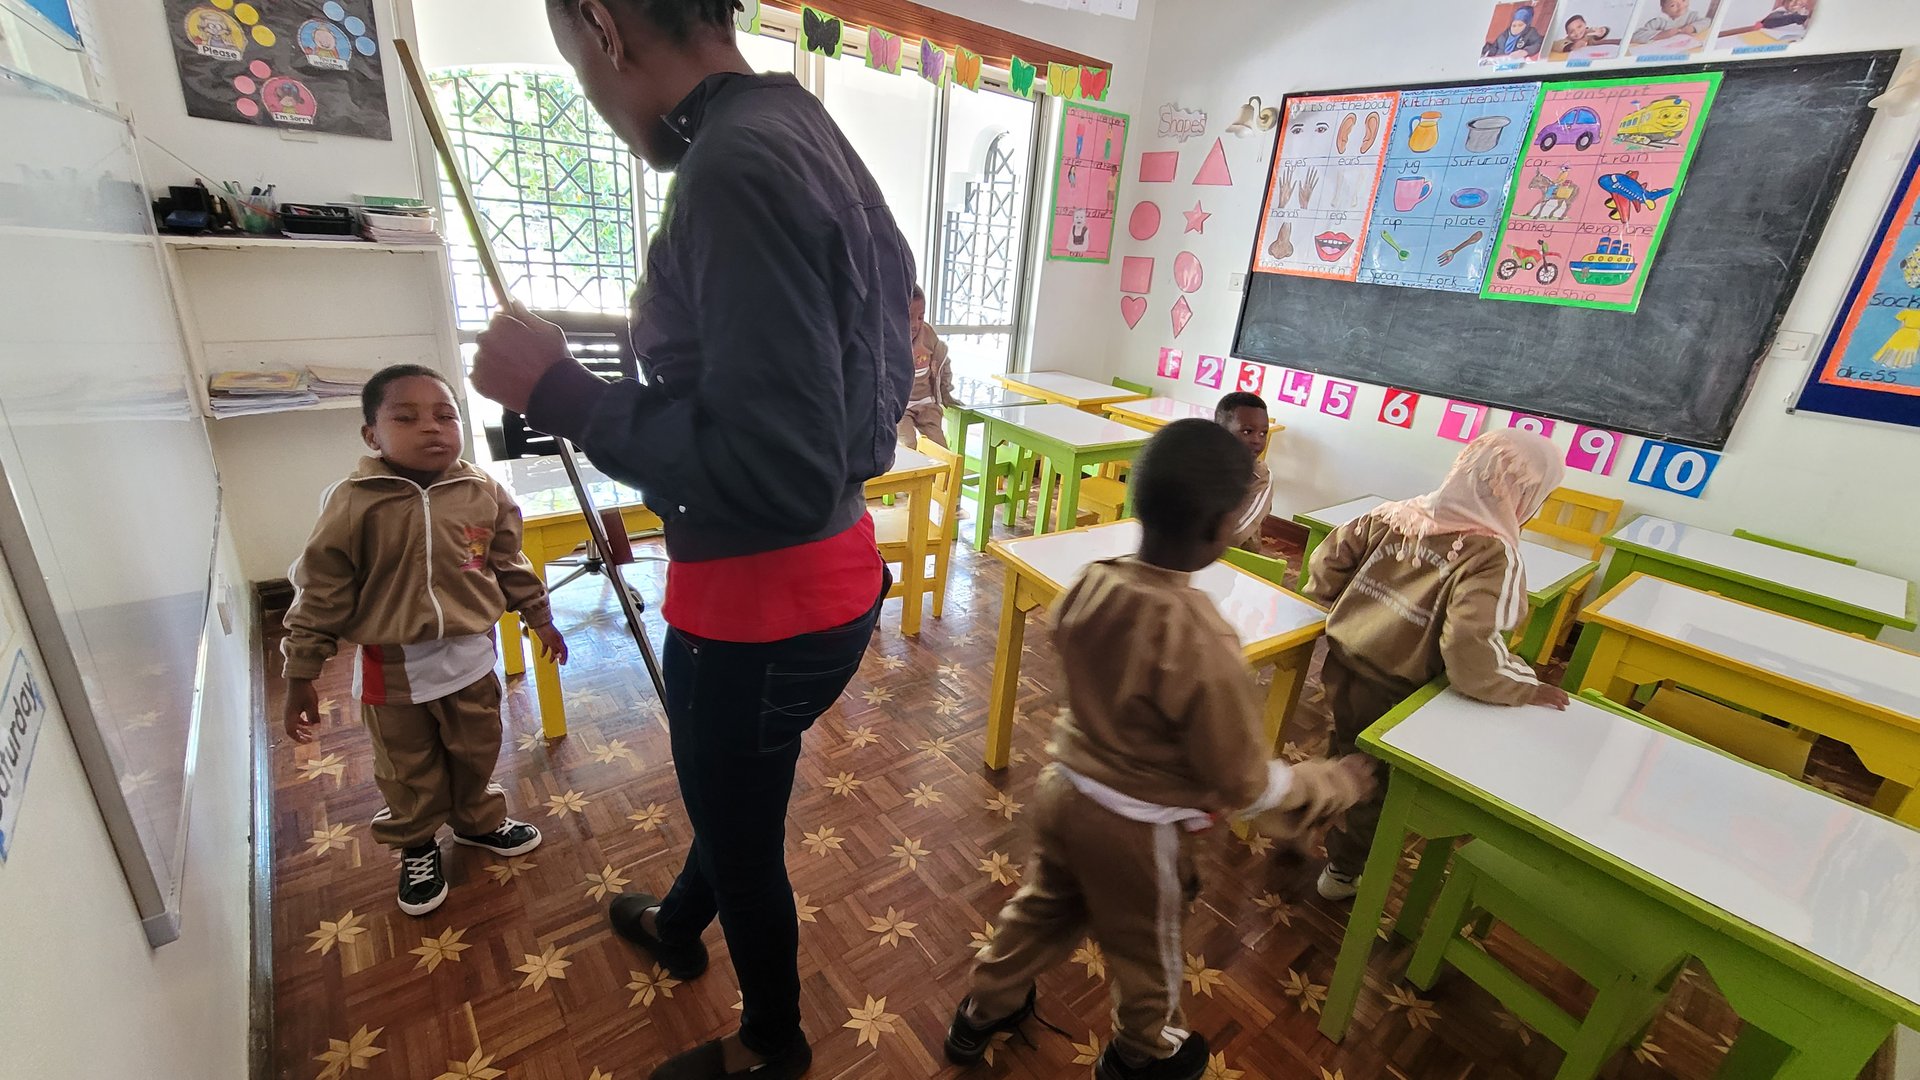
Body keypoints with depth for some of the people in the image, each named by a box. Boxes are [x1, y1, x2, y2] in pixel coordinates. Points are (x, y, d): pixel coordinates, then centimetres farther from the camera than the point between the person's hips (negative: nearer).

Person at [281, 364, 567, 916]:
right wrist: (301, 675, -6)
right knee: (408, 772, 17)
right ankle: (417, 847, 43)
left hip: (470, 656, 3)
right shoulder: (353, 504, -16)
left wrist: (539, 617, 13)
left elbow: (510, 565, 7)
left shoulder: (485, 493, -7)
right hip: (393, 669, -2)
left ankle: (479, 820, 48)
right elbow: (320, 595, -9)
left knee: (477, 753, 21)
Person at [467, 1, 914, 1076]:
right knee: (733, 789, 32)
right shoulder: (814, 136, 8)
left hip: (764, 603, -9)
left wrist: (559, 391, -18)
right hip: (832, 571, 9)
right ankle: (678, 926, 64)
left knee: (743, 832, 18)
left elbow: (781, 477, -29)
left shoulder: (737, 165, -23)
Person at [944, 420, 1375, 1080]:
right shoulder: (1204, 646, -33)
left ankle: (982, 1013, 53)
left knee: (1042, 910, 30)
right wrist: (1337, 783, -3)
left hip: (1065, 787, 5)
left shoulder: (1090, 584, -14)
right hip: (1136, 827, -5)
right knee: (1145, 948, 25)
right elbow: (1249, 787, -19)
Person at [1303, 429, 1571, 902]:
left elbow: (1329, 557, 2)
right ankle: (1343, 871, 41)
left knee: (1343, 760, 30)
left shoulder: (1398, 513, -4)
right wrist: (1530, 688, -11)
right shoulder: (1493, 553, -22)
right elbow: (1471, 654, -29)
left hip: (1341, 665, 6)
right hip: (1390, 693, -6)